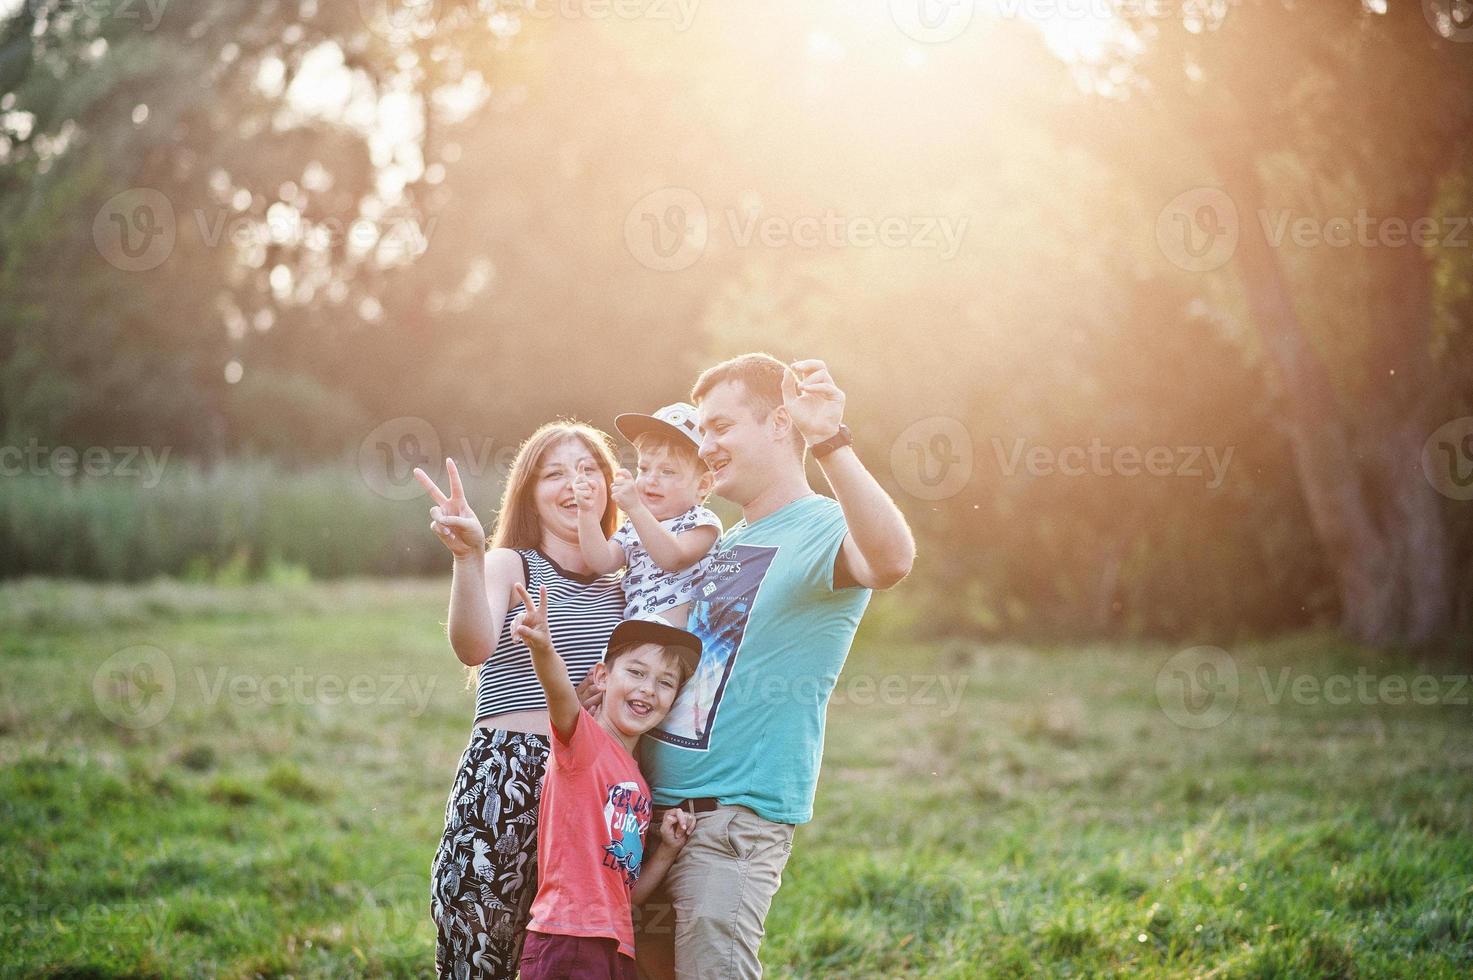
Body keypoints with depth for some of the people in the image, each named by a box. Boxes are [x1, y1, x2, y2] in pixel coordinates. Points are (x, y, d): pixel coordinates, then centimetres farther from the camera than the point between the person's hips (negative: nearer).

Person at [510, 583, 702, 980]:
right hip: (567, 942, -8)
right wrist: (542, 648, -44)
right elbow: (559, 690, -25)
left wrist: (667, 850, 8)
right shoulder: (582, 738, -1)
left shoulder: (641, 785, 19)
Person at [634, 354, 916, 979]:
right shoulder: (726, 544, 17)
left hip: (737, 814, -9)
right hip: (656, 807, 9)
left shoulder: (824, 530, -10)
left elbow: (891, 561, -35)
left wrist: (830, 443, -44)